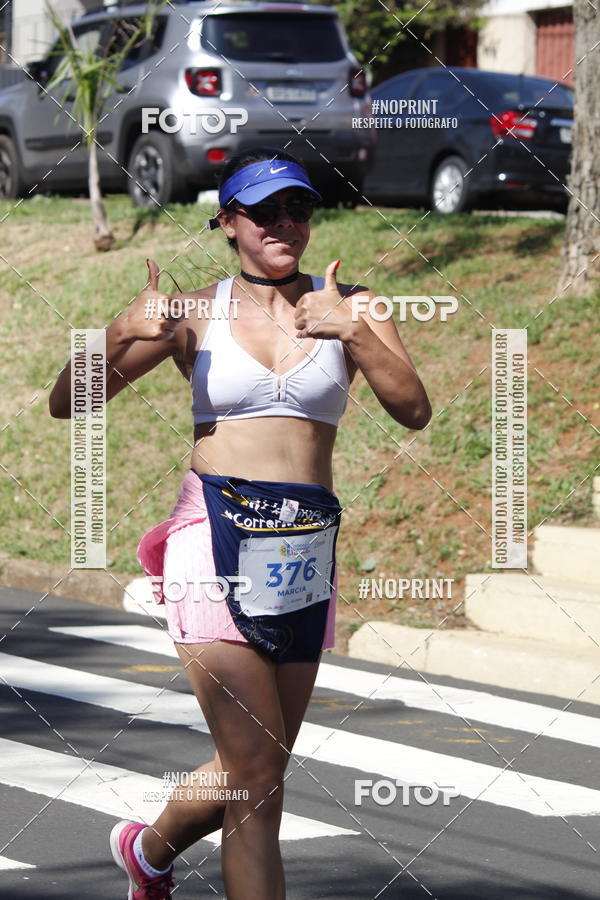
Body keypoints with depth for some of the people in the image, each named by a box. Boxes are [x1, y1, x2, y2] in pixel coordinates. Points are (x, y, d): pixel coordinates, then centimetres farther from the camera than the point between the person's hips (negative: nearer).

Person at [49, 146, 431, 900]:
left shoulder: (347, 307, 6)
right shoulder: (193, 315, 3)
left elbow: (414, 411, -7)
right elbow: (67, 403, 2)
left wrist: (353, 331, -21)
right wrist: (122, 335, -16)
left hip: (303, 552, 3)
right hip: (214, 538, -3)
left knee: (254, 771, 16)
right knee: (257, 777, -12)